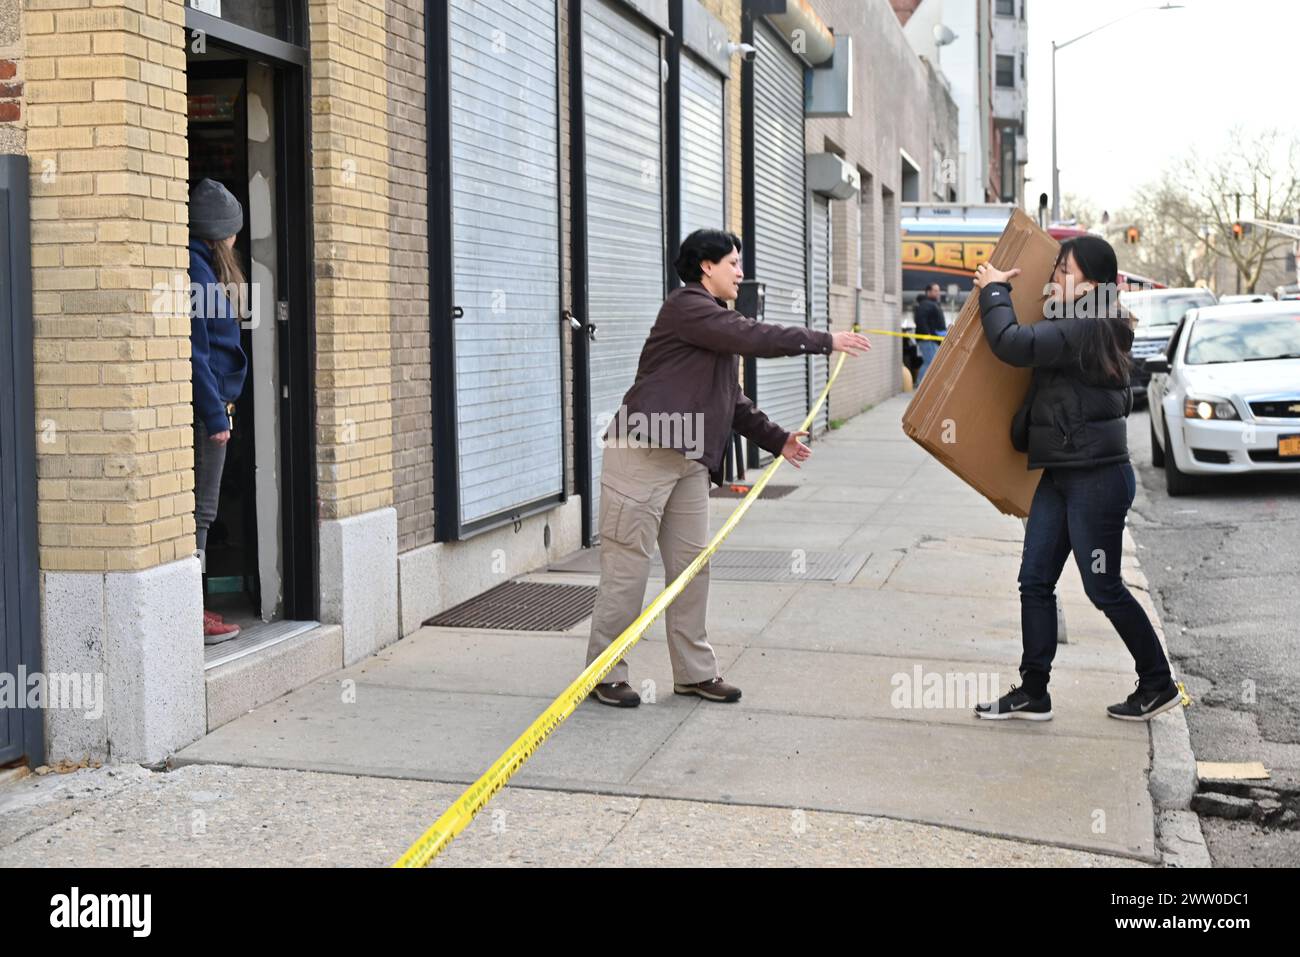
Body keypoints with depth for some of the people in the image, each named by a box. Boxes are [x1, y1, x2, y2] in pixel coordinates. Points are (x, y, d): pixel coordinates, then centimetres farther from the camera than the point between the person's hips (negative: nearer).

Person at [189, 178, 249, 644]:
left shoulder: (203, 266, 18)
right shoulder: (194, 269, -13)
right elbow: (194, 350, -19)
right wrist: (216, 414, -19)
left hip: (209, 402, 10)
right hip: (204, 404, -10)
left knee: (199, 509, 12)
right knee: (200, 509, -6)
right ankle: (191, 615, -1)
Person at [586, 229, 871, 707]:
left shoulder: (716, 321, 22)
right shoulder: (686, 305, -9)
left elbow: (733, 401, 24)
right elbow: (754, 337, -18)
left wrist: (776, 439, 18)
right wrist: (826, 342, -12)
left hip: (690, 461, 10)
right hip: (643, 451, -9)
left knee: (691, 563, 9)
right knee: (628, 564, -4)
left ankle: (694, 671, 16)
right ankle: (605, 673, 4)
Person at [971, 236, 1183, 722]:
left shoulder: (1083, 328, -20)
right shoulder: (1098, 327, 12)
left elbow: (1011, 343, -29)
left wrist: (994, 290, -12)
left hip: (1096, 477, -10)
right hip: (1061, 475, 10)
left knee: (1103, 588, 2)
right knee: (1035, 581, 7)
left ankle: (1159, 684, 18)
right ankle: (1033, 692, 12)